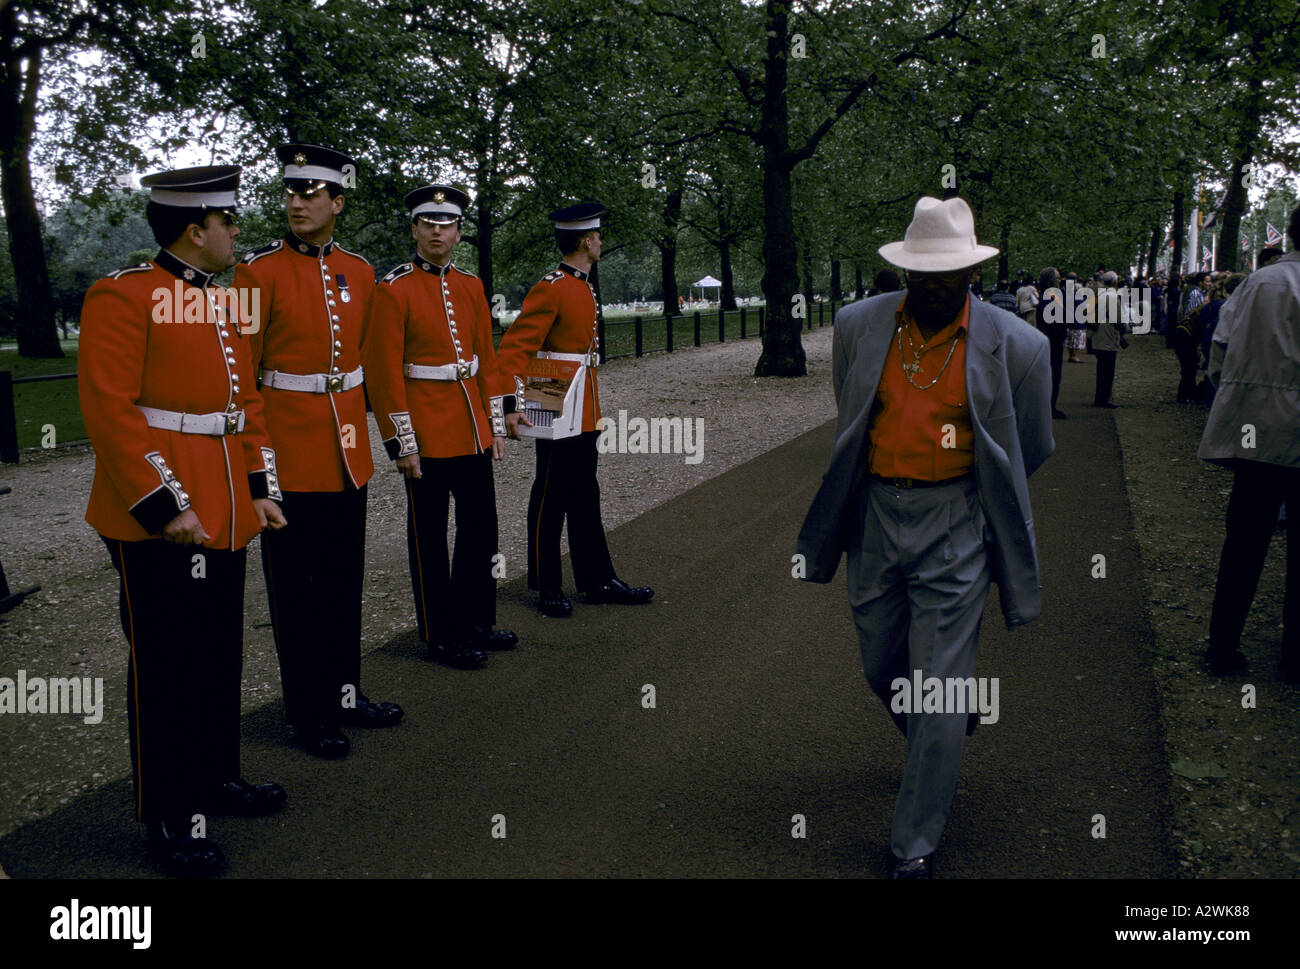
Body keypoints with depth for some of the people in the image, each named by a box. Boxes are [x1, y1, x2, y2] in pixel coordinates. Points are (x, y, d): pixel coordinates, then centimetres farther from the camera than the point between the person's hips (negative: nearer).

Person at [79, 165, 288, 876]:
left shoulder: (221, 303, 14)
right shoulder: (123, 296, -11)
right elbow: (109, 409, -18)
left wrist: (260, 490, 10)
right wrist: (164, 505, -20)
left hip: (225, 517, 8)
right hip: (160, 522, -8)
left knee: (221, 655, 16)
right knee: (167, 665, 2)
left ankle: (217, 776, 33)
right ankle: (171, 816, 15)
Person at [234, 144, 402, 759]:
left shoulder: (360, 273, 8)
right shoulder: (259, 271, -7)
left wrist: (360, 425, 15)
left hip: (347, 452, 5)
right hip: (288, 454, -5)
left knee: (344, 582, 14)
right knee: (296, 588, 5)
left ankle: (344, 693, 28)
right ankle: (309, 713, 16)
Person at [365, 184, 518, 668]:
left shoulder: (471, 286, 10)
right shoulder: (394, 290, -8)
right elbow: (384, 370, -11)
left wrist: (495, 424, 10)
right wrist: (402, 441, -14)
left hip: (472, 430, 6)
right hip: (427, 432, -6)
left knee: (481, 526, 12)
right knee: (429, 535, 5)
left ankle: (476, 621, 27)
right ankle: (442, 636, 15)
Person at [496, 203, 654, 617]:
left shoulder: (584, 287, 14)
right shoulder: (550, 289, -15)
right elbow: (513, 347, -20)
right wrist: (512, 403, -27)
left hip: (584, 413, 9)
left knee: (584, 496, 14)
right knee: (551, 498, 1)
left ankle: (598, 580, 21)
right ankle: (548, 587, 12)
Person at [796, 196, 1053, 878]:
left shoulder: (1015, 347, -9)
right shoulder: (859, 325, -1)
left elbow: (1031, 447, 6)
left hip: (954, 527, -4)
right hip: (874, 520, 4)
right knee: (882, 668, 17)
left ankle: (916, 846, 16)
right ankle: (939, 751, 50)